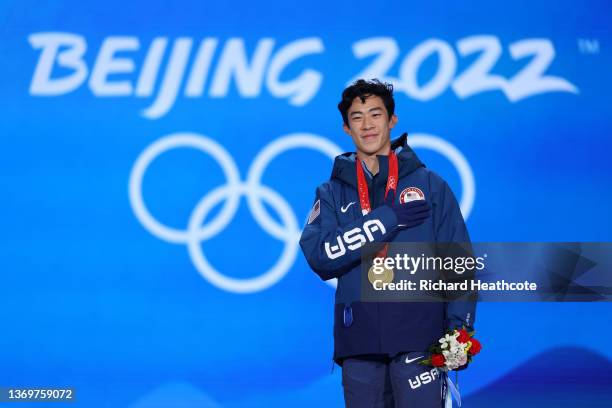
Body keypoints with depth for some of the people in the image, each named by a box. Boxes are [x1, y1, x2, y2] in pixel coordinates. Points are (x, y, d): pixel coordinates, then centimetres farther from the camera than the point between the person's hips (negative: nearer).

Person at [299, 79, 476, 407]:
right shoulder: (332, 193, 12)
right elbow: (318, 256, -6)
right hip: (358, 341, 2)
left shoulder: (429, 185, 9)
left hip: (417, 336, -2)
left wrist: (459, 326, -9)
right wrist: (388, 219, -11)